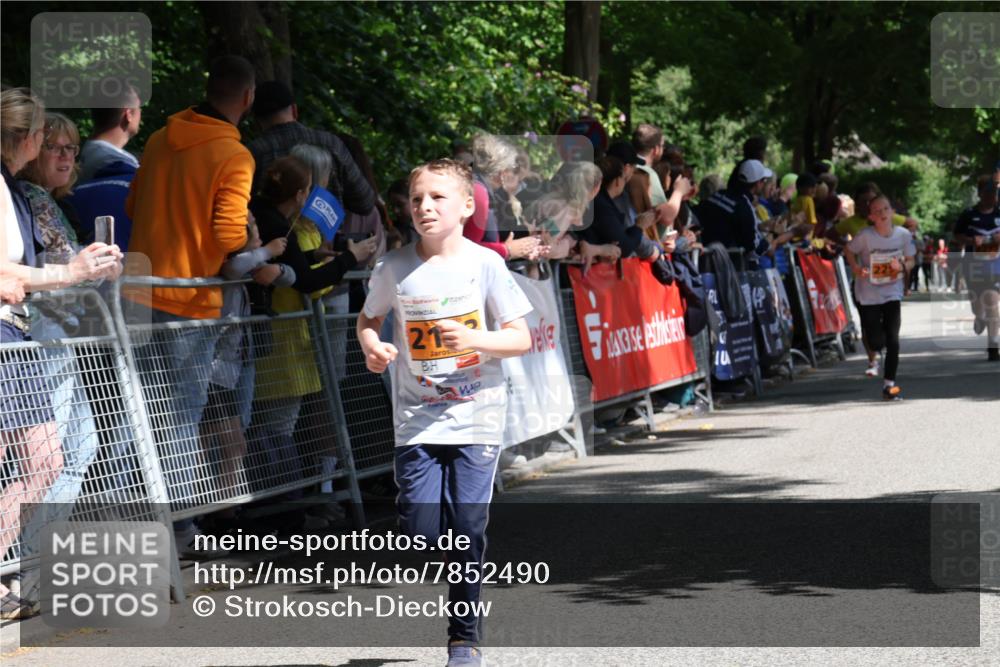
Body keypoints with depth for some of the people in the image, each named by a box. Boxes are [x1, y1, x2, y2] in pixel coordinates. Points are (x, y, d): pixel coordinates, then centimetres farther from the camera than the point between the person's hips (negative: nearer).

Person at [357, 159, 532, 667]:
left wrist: (473, 339, -19)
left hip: (476, 419, -1)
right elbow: (368, 318, 18)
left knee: (467, 529, -2)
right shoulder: (394, 268, 1)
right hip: (417, 420, 1)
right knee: (419, 529, -7)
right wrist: (371, 346, -4)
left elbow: (521, 339, -2)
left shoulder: (485, 263, -4)